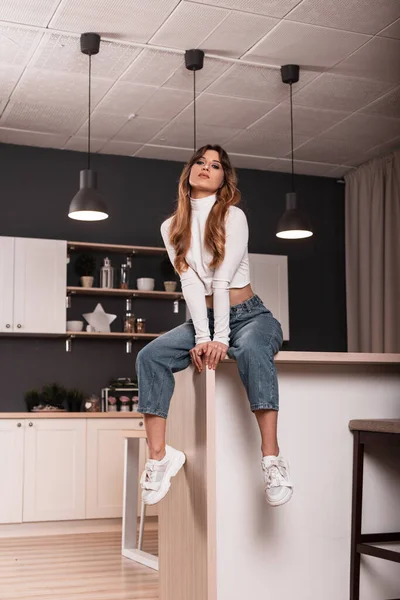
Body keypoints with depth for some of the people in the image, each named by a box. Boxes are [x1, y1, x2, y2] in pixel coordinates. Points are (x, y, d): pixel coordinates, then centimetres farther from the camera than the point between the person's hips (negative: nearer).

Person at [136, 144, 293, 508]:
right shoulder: (172, 227, 6)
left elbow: (222, 280, -16)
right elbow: (190, 282, -5)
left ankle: (272, 459, -41)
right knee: (150, 357, -21)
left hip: (248, 314, -4)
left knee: (251, 350, -38)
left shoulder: (233, 216, -5)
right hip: (203, 319, 4)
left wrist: (221, 338, -22)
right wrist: (202, 337, -17)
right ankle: (159, 456, -22)